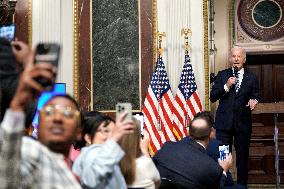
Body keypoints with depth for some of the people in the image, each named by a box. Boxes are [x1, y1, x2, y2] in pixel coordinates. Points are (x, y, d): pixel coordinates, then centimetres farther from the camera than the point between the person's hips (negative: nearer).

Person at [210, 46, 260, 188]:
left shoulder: (251, 78, 6)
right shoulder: (222, 75, 5)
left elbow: (256, 96, 7)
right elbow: (212, 97, -1)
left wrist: (254, 101, -15)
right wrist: (226, 86, -14)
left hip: (243, 123, 0)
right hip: (224, 123, 0)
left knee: (242, 157, 8)